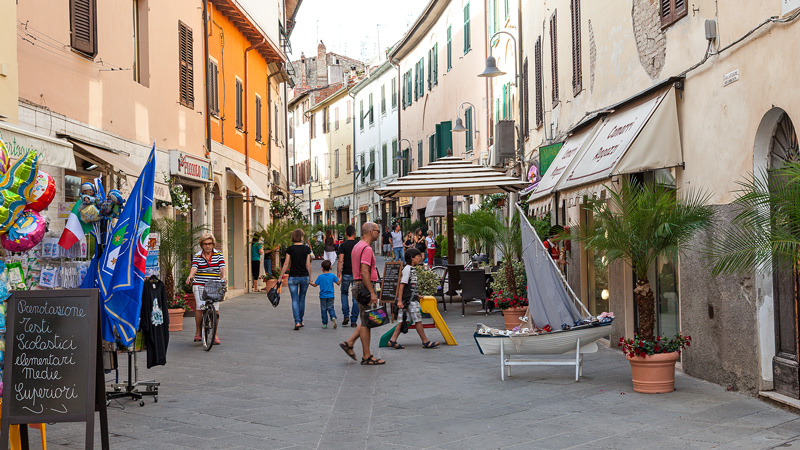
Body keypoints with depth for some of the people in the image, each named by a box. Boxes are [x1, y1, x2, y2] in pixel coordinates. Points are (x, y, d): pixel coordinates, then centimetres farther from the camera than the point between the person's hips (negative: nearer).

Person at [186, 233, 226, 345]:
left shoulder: (218, 254, 8)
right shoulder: (197, 256, 5)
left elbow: (222, 267, -4)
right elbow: (194, 268, -10)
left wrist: (224, 276, -25)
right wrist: (190, 276, -32)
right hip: (199, 285, -1)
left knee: (215, 309, -5)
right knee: (200, 307, -14)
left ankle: (215, 335, 7)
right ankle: (198, 332, 3)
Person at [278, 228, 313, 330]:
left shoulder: (290, 249, -5)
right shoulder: (307, 248, -2)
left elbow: (286, 264, -4)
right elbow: (308, 265, 0)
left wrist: (280, 277, 3)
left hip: (293, 277, -1)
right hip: (304, 276, 1)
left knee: (295, 300, 1)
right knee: (302, 299, 15)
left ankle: (297, 322, -12)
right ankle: (301, 321, 24)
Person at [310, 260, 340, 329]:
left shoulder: (320, 276, -6)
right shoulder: (332, 275, -4)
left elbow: (315, 285, -2)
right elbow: (338, 282, -1)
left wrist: (310, 282, 17)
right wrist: (339, 278, 19)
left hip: (323, 296, -1)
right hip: (330, 296, 1)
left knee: (323, 310, 8)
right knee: (330, 308, 8)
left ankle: (325, 323, 12)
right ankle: (333, 317, -20)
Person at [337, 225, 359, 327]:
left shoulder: (343, 245, -4)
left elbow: (340, 261, -11)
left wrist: (338, 274, -9)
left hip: (346, 274, -1)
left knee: (344, 293, 19)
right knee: (356, 297, 5)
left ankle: (346, 315, 4)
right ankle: (353, 320, 5)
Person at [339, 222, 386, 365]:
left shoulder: (357, 246, 17)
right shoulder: (366, 248, -16)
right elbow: (364, 272, -24)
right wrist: (372, 292, -23)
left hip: (358, 285, 10)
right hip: (365, 287, -10)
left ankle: (349, 343, 14)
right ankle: (367, 357, 0)